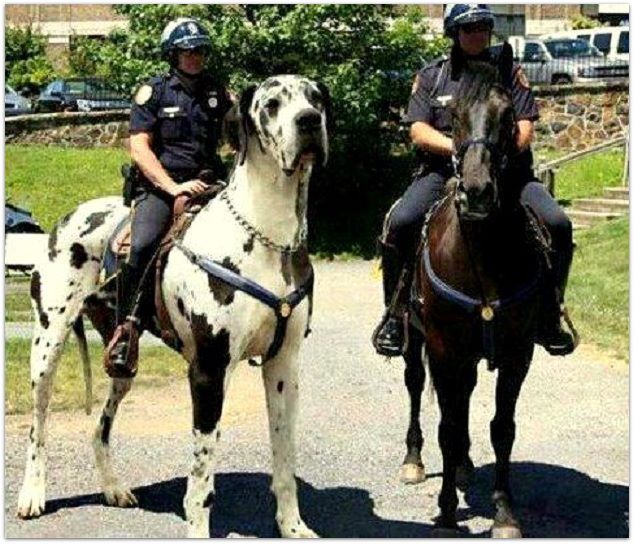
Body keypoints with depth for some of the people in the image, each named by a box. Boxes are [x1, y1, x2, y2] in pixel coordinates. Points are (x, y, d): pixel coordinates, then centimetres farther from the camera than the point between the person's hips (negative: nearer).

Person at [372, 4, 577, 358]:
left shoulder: (510, 72, 14)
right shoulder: (431, 76, 13)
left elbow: (525, 128, 5)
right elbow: (418, 130, 1)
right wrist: (458, 148, -16)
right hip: (443, 172, -1)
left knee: (558, 223, -22)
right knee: (400, 223, -28)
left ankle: (549, 316, -4)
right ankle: (395, 315, -10)